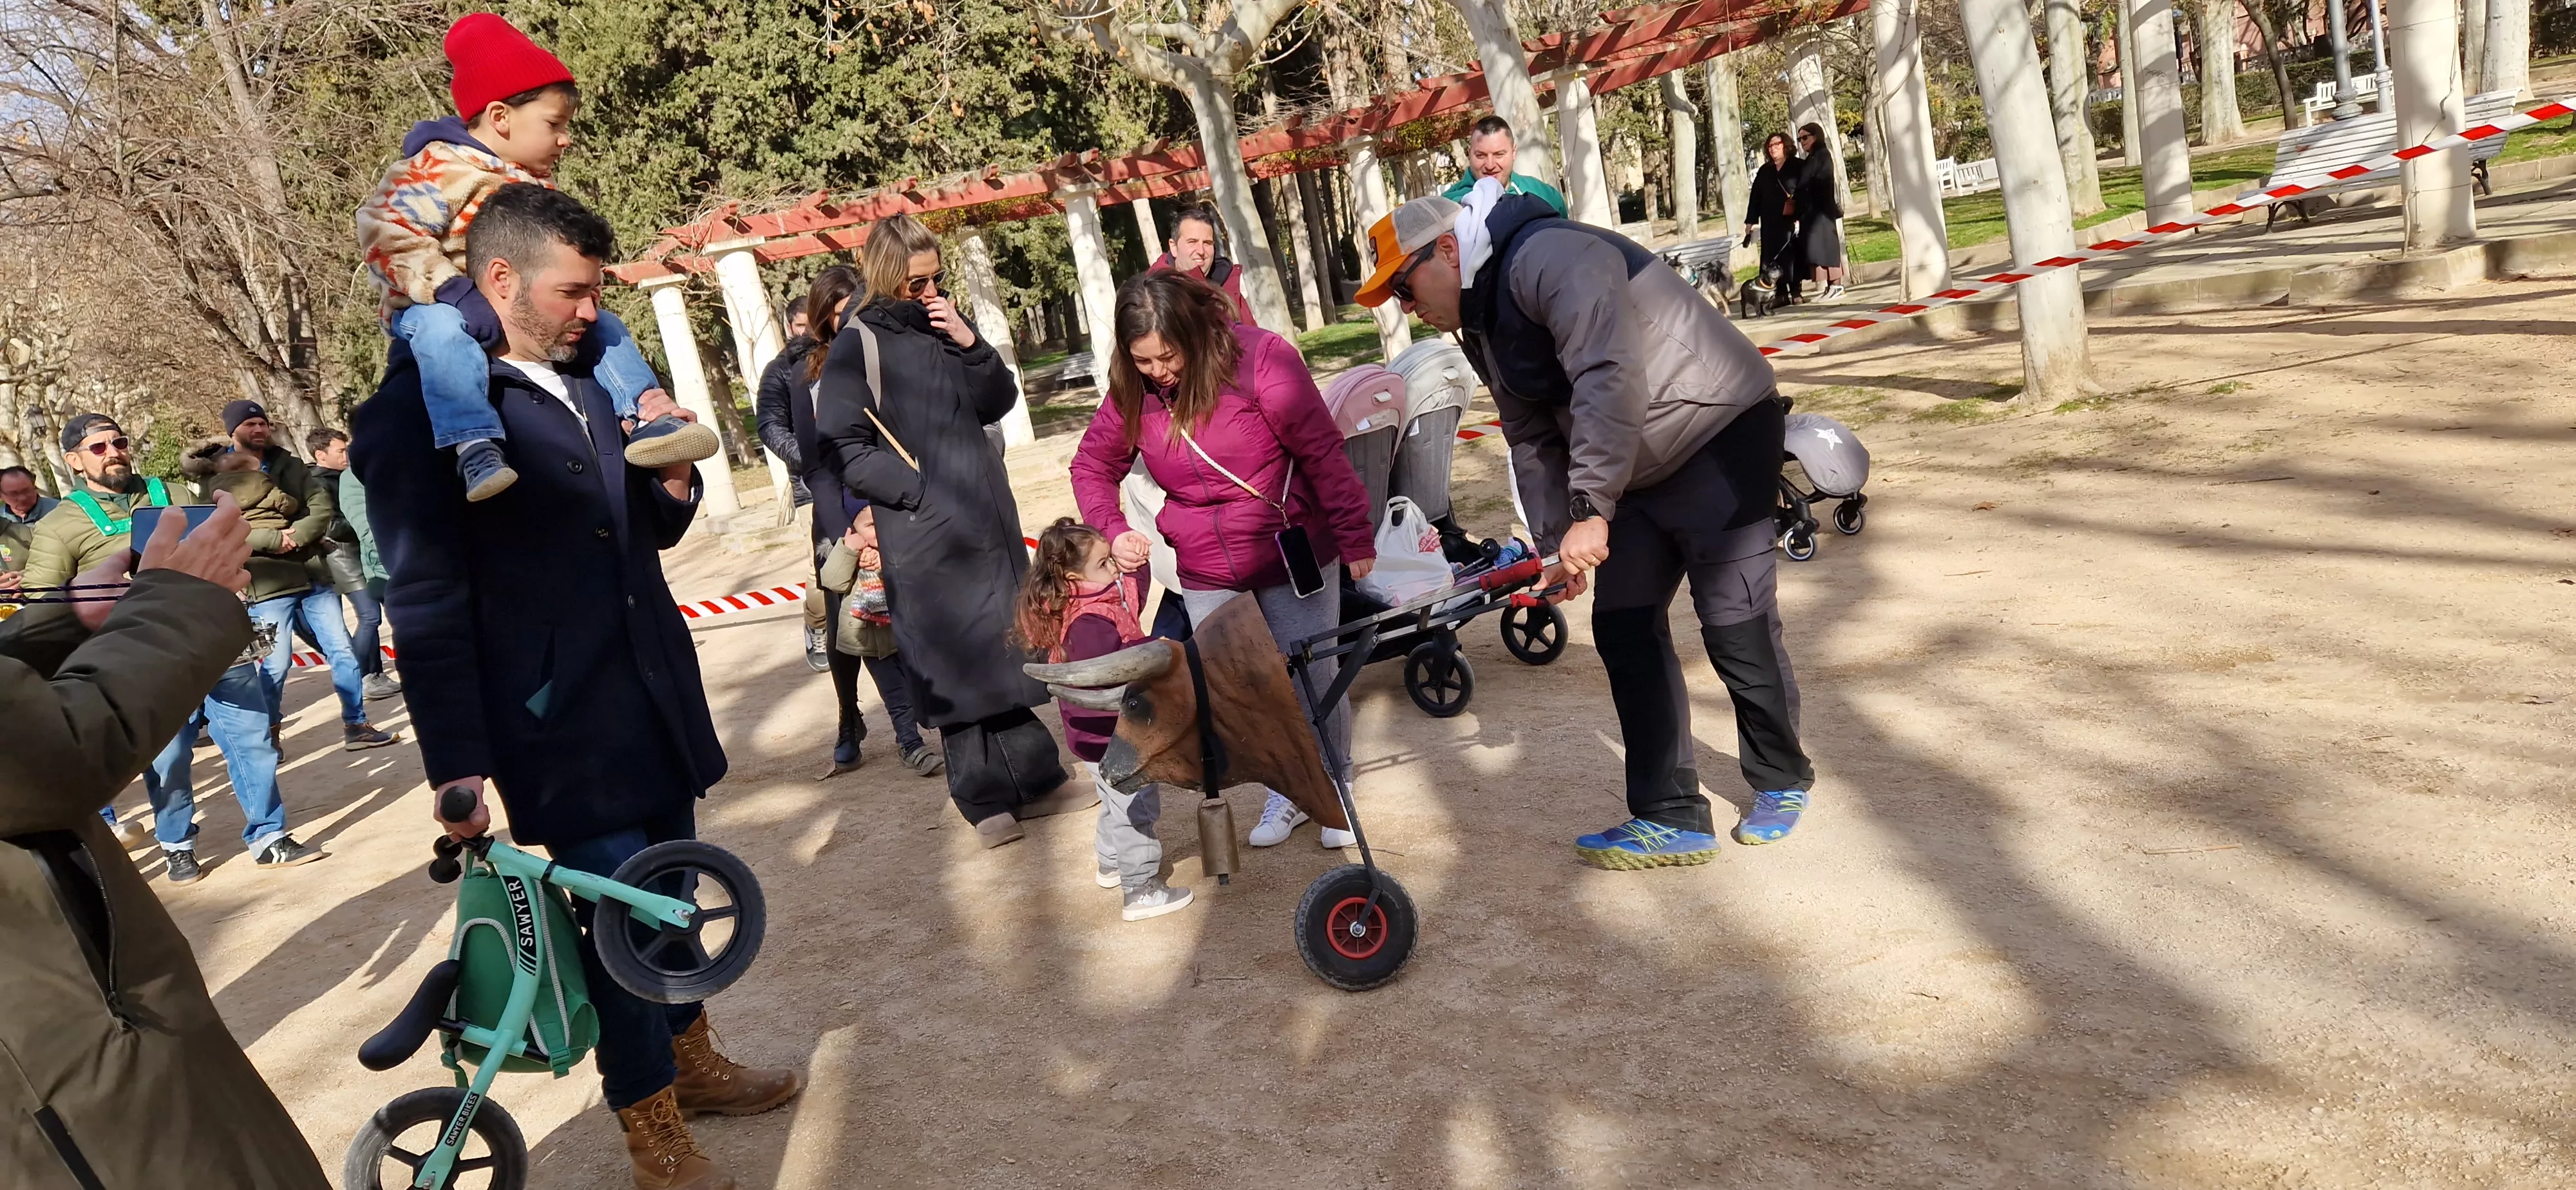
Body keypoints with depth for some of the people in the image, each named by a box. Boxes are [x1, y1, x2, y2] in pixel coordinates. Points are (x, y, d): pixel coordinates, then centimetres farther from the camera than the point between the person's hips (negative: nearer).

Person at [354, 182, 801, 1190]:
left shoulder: (588, 386, 10)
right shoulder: (420, 409, -11)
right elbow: (428, 606, -13)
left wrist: (671, 476, -3)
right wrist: (459, 769, -15)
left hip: (656, 701, 7)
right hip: (562, 733, -7)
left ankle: (690, 1062, 38)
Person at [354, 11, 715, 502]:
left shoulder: (538, 181, 10)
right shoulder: (441, 167, -16)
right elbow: (385, 231, -26)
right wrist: (454, 293, -35)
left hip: (521, 311, 8)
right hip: (443, 310, -8)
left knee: (603, 325, 3)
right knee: (443, 331, -40)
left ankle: (647, 417, -12)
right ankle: (475, 448, -47)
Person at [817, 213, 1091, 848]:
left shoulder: (942, 325, 11)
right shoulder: (861, 342, -6)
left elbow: (998, 403, 9)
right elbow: (842, 444, -11)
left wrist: (968, 343, -7)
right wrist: (919, 491, -14)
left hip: (990, 516, 6)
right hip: (924, 534, -6)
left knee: (1007, 649, 12)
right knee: (954, 660, -1)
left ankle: (1034, 777, 23)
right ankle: (984, 796, 10)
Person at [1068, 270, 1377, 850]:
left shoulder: (1259, 358, -19)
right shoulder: (1132, 391, -4)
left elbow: (1322, 451, -16)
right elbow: (1092, 465, 8)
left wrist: (1355, 539, -13)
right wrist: (1114, 531, -11)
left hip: (1294, 557, -4)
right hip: (1205, 577, 4)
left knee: (1315, 677, 5)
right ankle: (1285, 792, 28)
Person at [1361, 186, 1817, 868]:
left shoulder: (1548, 257, -22)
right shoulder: (1485, 326, 10)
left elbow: (1610, 378, -33)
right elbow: (1533, 440, 13)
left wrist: (1590, 510, -33)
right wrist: (1554, 546, 6)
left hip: (1722, 435, -10)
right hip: (1639, 473, 10)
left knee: (1735, 623, -6)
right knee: (1624, 627, 3)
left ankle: (1782, 783, 19)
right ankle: (1671, 819, 8)